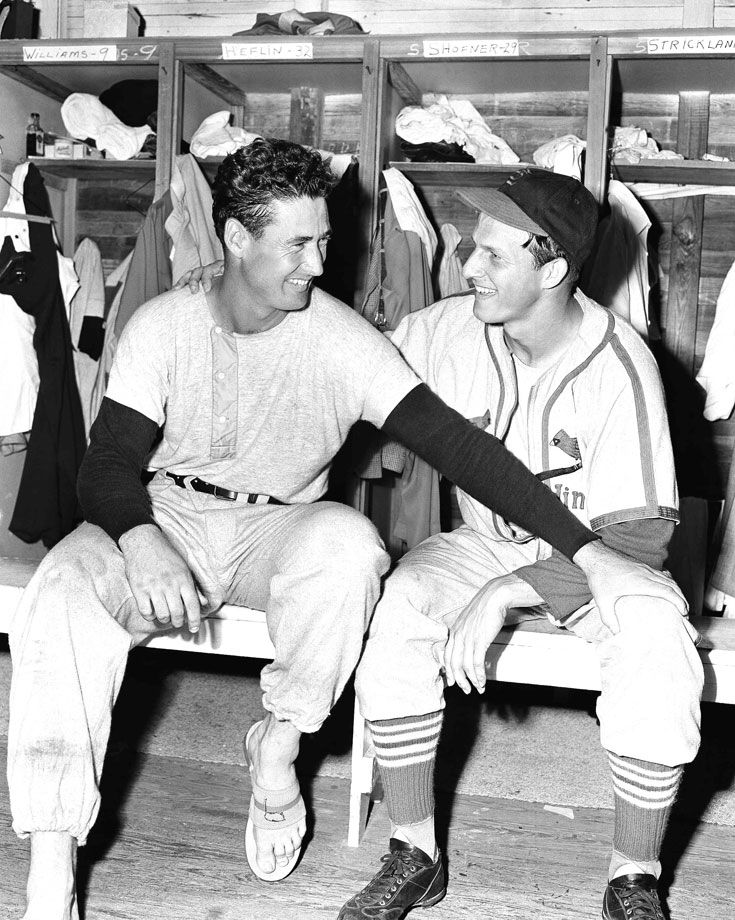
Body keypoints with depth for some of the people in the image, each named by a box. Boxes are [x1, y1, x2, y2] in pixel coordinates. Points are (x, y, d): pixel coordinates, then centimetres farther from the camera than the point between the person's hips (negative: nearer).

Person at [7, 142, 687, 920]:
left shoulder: (341, 340, -11)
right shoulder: (163, 326, -8)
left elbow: (453, 443, -17)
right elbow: (108, 464, -13)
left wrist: (591, 554, -25)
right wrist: (141, 541, -39)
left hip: (277, 529, 0)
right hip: (165, 517, 1)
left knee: (349, 544, -34)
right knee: (64, 591, -30)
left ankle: (278, 744, -8)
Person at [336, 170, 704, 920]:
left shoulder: (618, 366, -22)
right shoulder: (446, 330, -11)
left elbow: (640, 536, -25)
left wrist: (508, 592, -34)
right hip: (483, 544, 3)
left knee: (656, 639, -34)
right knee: (392, 610, -28)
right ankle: (415, 855, -10)